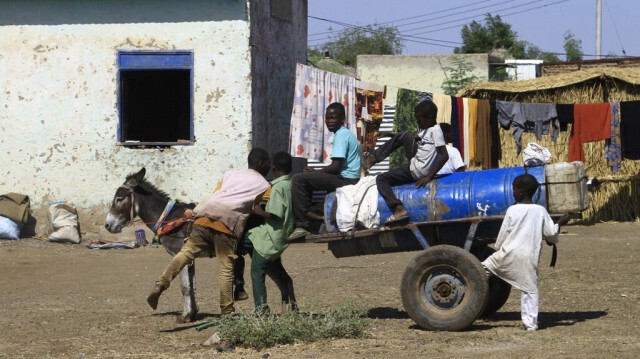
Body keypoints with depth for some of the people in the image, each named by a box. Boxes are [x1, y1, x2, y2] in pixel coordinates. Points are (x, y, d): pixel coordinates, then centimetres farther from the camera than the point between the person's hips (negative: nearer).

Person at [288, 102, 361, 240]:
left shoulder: (341, 135, -12)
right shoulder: (346, 133, 19)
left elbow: (336, 166, -20)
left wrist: (315, 172, -6)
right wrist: (315, 172, 12)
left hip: (345, 179, -11)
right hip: (349, 179, 11)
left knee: (298, 179, -18)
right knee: (307, 178, 28)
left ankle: (301, 225, -21)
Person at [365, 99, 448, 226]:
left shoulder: (435, 130, -21)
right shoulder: (427, 128, 8)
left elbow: (445, 156, -27)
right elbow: (416, 138, 26)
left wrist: (429, 177, -25)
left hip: (417, 172, -10)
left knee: (381, 179, -4)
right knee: (402, 135, 21)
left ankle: (400, 210, -16)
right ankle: (376, 156, 27)